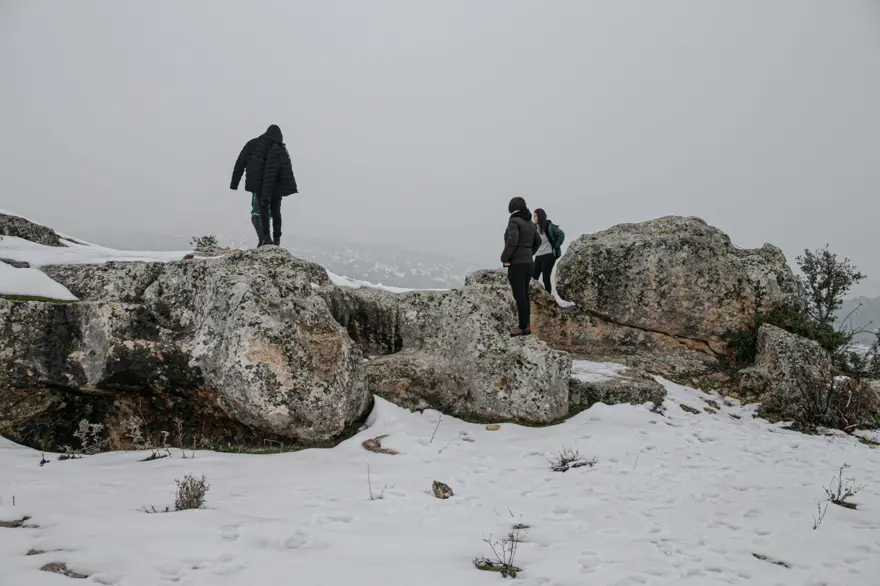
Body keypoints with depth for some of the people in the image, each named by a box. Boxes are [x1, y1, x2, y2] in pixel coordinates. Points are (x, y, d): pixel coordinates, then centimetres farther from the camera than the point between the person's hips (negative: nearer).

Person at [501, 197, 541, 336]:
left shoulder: (514, 221, -14)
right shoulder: (530, 223, 11)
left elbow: (512, 241, -27)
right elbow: (537, 241, 23)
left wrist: (504, 259, -16)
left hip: (516, 265, -8)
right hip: (528, 264, 8)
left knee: (519, 297, -2)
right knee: (524, 296, 15)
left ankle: (524, 328, 2)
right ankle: (526, 325, 20)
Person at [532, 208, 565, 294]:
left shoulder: (549, 226, -9)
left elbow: (561, 234, -8)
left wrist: (556, 247, -8)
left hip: (548, 255, -6)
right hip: (538, 256, 6)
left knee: (546, 278, -4)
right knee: (534, 278, 3)